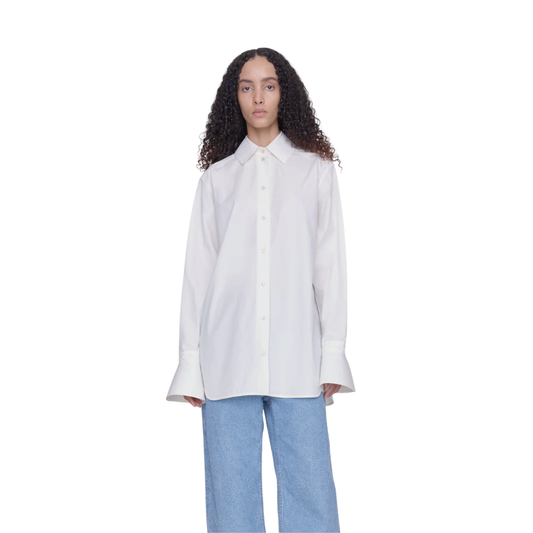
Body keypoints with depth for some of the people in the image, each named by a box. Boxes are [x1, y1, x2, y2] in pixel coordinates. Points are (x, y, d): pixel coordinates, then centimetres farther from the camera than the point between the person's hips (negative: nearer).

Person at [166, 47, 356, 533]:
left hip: (297, 361, -1)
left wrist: (333, 354, 0)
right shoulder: (217, 176, 15)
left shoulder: (316, 169, 13)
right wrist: (190, 363, 4)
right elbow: (198, 270, 11)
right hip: (227, 360, 1)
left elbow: (329, 264, 9)